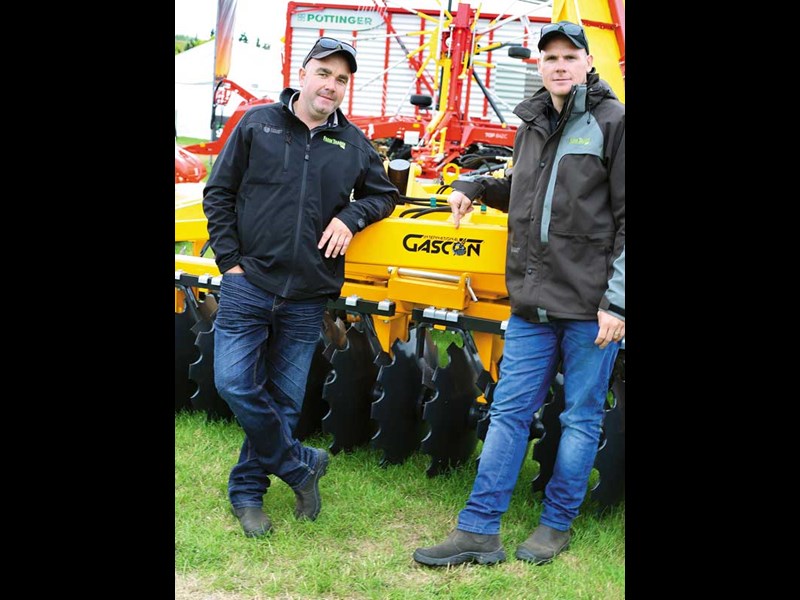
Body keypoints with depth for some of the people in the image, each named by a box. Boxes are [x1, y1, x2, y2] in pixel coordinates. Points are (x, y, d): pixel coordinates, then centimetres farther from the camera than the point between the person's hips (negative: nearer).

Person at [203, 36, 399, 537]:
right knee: (235, 384, -9)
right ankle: (301, 465, 10)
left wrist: (352, 217, -2)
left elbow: (384, 194, 20)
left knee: (284, 399, 6)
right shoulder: (257, 124, 2)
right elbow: (219, 194, 4)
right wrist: (230, 260, -4)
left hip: (308, 296, 2)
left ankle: (248, 491, 23)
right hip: (248, 284, -1)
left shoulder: (354, 144, 8)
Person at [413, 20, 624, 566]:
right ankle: (478, 531, 11)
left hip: (590, 305, -5)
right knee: (509, 412, 6)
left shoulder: (612, 123, -5)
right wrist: (473, 187, 15)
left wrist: (617, 300, -14)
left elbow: (625, 217, -9)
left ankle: (557, 526, 21)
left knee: (581, 417, 7)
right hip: (533, 302, 6)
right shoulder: (533, 126, 15)